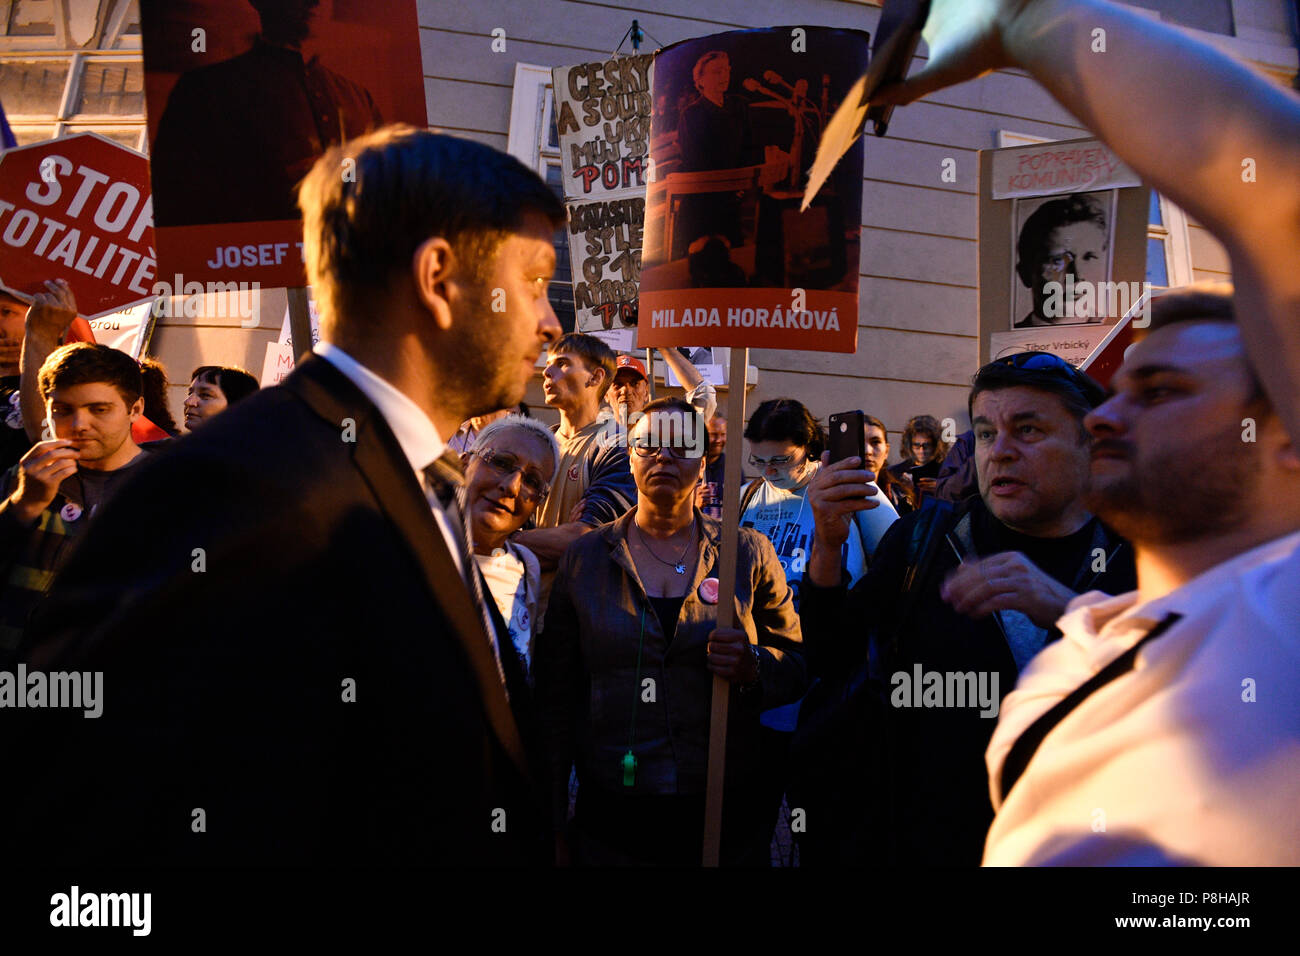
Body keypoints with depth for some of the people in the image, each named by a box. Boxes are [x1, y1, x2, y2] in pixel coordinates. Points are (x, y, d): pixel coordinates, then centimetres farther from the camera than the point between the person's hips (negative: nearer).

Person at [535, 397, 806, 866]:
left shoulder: (749, 554, 4)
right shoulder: (584, 558, 4)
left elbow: (798, 665, 7)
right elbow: (556, 699, 5)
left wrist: (755, 668, -16)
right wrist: (554, 829, 3)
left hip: (728, 814, 0)